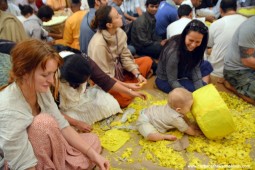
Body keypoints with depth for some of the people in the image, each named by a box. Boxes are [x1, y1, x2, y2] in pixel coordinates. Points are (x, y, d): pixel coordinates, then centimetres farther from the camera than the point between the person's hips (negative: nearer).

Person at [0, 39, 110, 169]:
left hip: (48, 153, 7)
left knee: (93, 141, 9)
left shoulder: (41, 90, -12)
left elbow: (62, 126, -7)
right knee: (44, 122, -31)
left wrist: (93, 155, -11)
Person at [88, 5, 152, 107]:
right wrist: (127, 86, -24)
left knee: (147, 60, -1)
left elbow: (125, 57, -2)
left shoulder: (119, 32, -9)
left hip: (118, 68, 8)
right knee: (126, 98, -26)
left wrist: (138, 74, -16)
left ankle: (123, 87, -6)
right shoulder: (98, 44, -30)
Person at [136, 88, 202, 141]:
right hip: (144, 121, -9)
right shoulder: (176, 118, -28)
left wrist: (191, 125, 13)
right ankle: (165, 136, -12)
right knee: (150, 136, -32)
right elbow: (186, 130, -11)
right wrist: (195, 133, 4)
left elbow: (183, 116, 15)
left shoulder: (173, 105, -7)